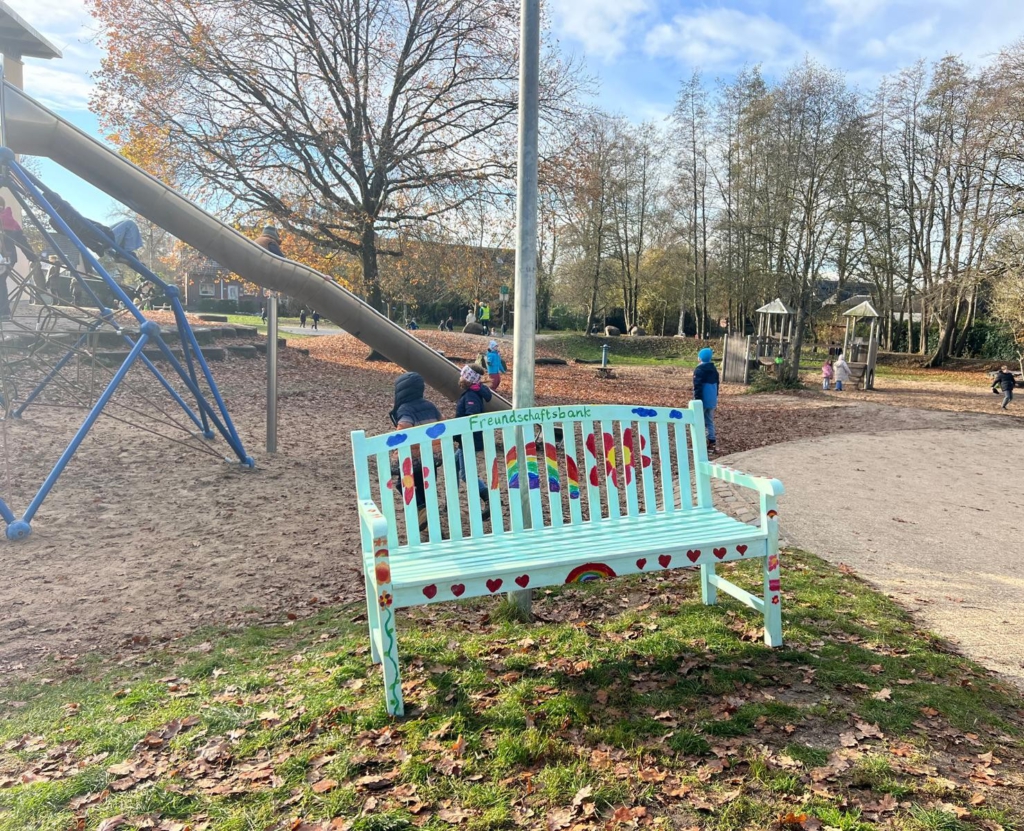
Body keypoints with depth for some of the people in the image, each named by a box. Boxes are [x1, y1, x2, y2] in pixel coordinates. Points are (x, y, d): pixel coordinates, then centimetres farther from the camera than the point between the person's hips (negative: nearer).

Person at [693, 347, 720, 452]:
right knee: (710, 421, 12)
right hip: (712, 400, 7)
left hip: (702, 400, -7)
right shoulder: (714, 369, 12)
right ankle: (711, 443, 10)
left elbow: (697, 386, -16)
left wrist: (697, 400, -12)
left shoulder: (699, 369, -13)